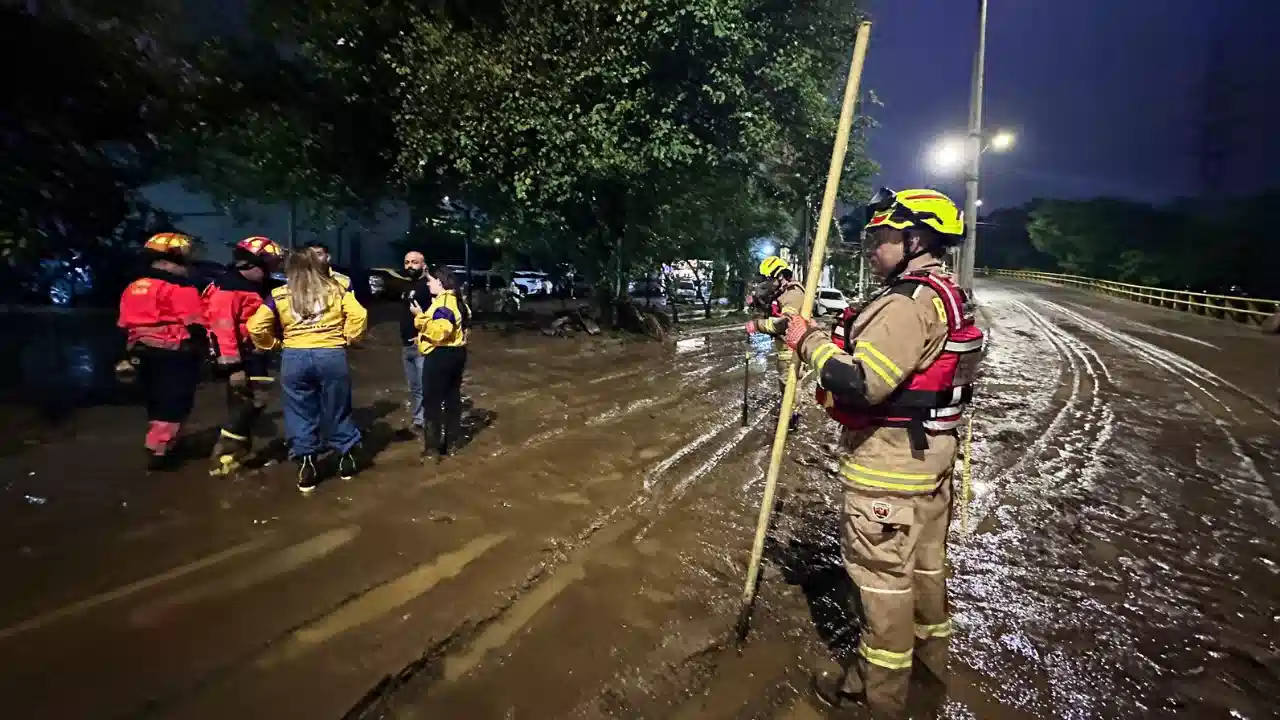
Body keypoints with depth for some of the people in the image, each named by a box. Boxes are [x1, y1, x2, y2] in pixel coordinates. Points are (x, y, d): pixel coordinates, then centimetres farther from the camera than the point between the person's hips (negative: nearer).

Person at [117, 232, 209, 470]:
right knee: (173, 404, -1)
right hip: (175, 356, -8)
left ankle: (160, 443, 32)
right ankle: (159, 450, -1)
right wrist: (201, 349, -3)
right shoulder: (182, 289, -13)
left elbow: (124, 326, 17)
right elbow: (195, 326, -17)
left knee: (157, 403, 20)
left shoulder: (133, 288, 13)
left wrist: (132, 353, 23)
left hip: (144, 355, 8)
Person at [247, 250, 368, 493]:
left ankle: (306, 466, 13)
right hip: (332, 356, 0)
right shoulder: (335, 289, 4)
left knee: (301, 414, 11)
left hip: (295, 358, 0)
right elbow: (359, 315, -7)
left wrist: (272, 344, 17)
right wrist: (347, 338, 6)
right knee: (337, 411, 14)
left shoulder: (279, 296, 4)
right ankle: (346, 458, 23)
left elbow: (256, 327, 2)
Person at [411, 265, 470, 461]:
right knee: (452, 397, 16)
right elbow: (465, 326, 21)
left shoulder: (443, 302, -20)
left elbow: (439, 331, -30)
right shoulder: (458, 300, 12)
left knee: (432, 401, -3)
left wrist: (420, 316, -21)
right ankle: (452, 438, 26)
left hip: (440, 356, -10)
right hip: (456, 352, 10)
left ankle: (434, 445, 1)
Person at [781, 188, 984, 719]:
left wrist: (809, 341, -18)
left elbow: (860, 384, -31)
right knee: (926, 562, 25)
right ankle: (932, 651, 46)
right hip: (931, 454, 10)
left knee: (883, 576, 6)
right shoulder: (949, 297, 9)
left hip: (888, 463, -10)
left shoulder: (909, 304, -23)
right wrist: (825, 336, 5)